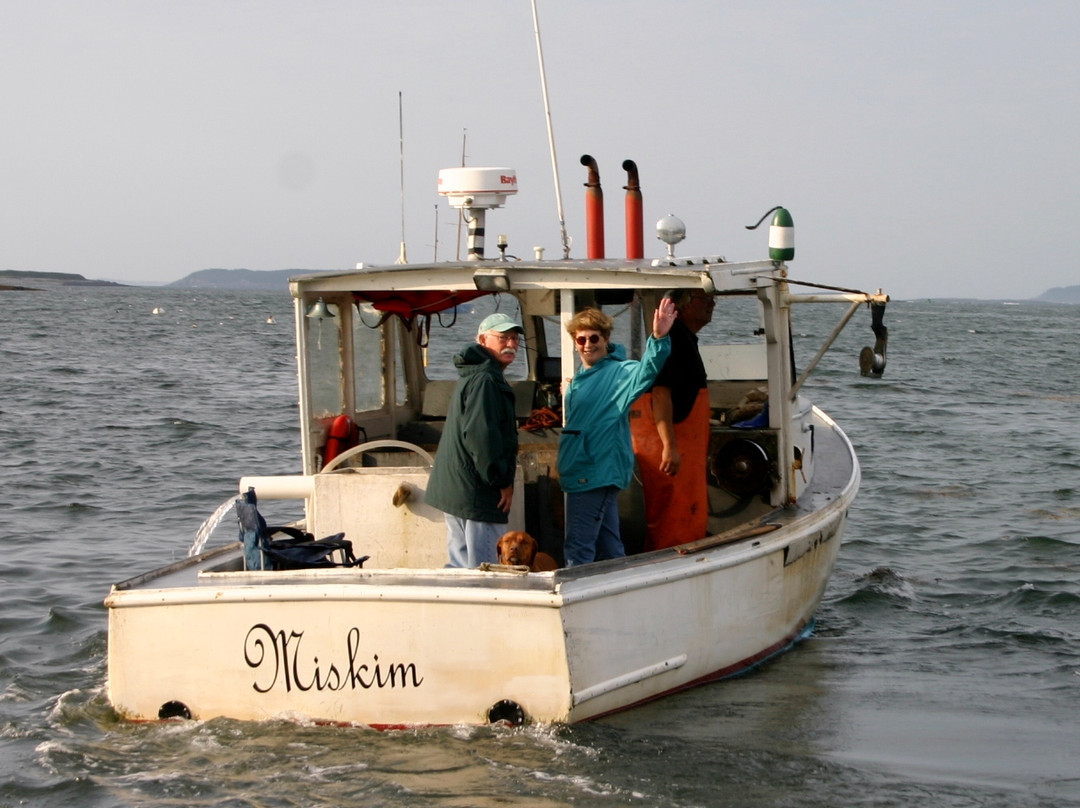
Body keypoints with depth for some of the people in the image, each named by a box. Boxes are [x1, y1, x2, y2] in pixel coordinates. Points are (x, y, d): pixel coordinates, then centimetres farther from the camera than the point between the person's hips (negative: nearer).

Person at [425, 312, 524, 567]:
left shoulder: (472, 376, 20)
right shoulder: (485, 381, -16)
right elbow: (481, 436, -24)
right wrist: (502, 481, -16)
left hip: (456, 489, 11)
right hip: (478, 494, -11)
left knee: (460, 567, 14)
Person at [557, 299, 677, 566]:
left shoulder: (619, 372, -13)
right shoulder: (579, 378, 15)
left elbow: (646, 371, -35)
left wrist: (659, 339, -52)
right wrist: (567, 395, 12)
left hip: (597, 473, -9)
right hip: (581, 472, 9)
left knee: (578, 550, -10)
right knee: (608, 547, 15)